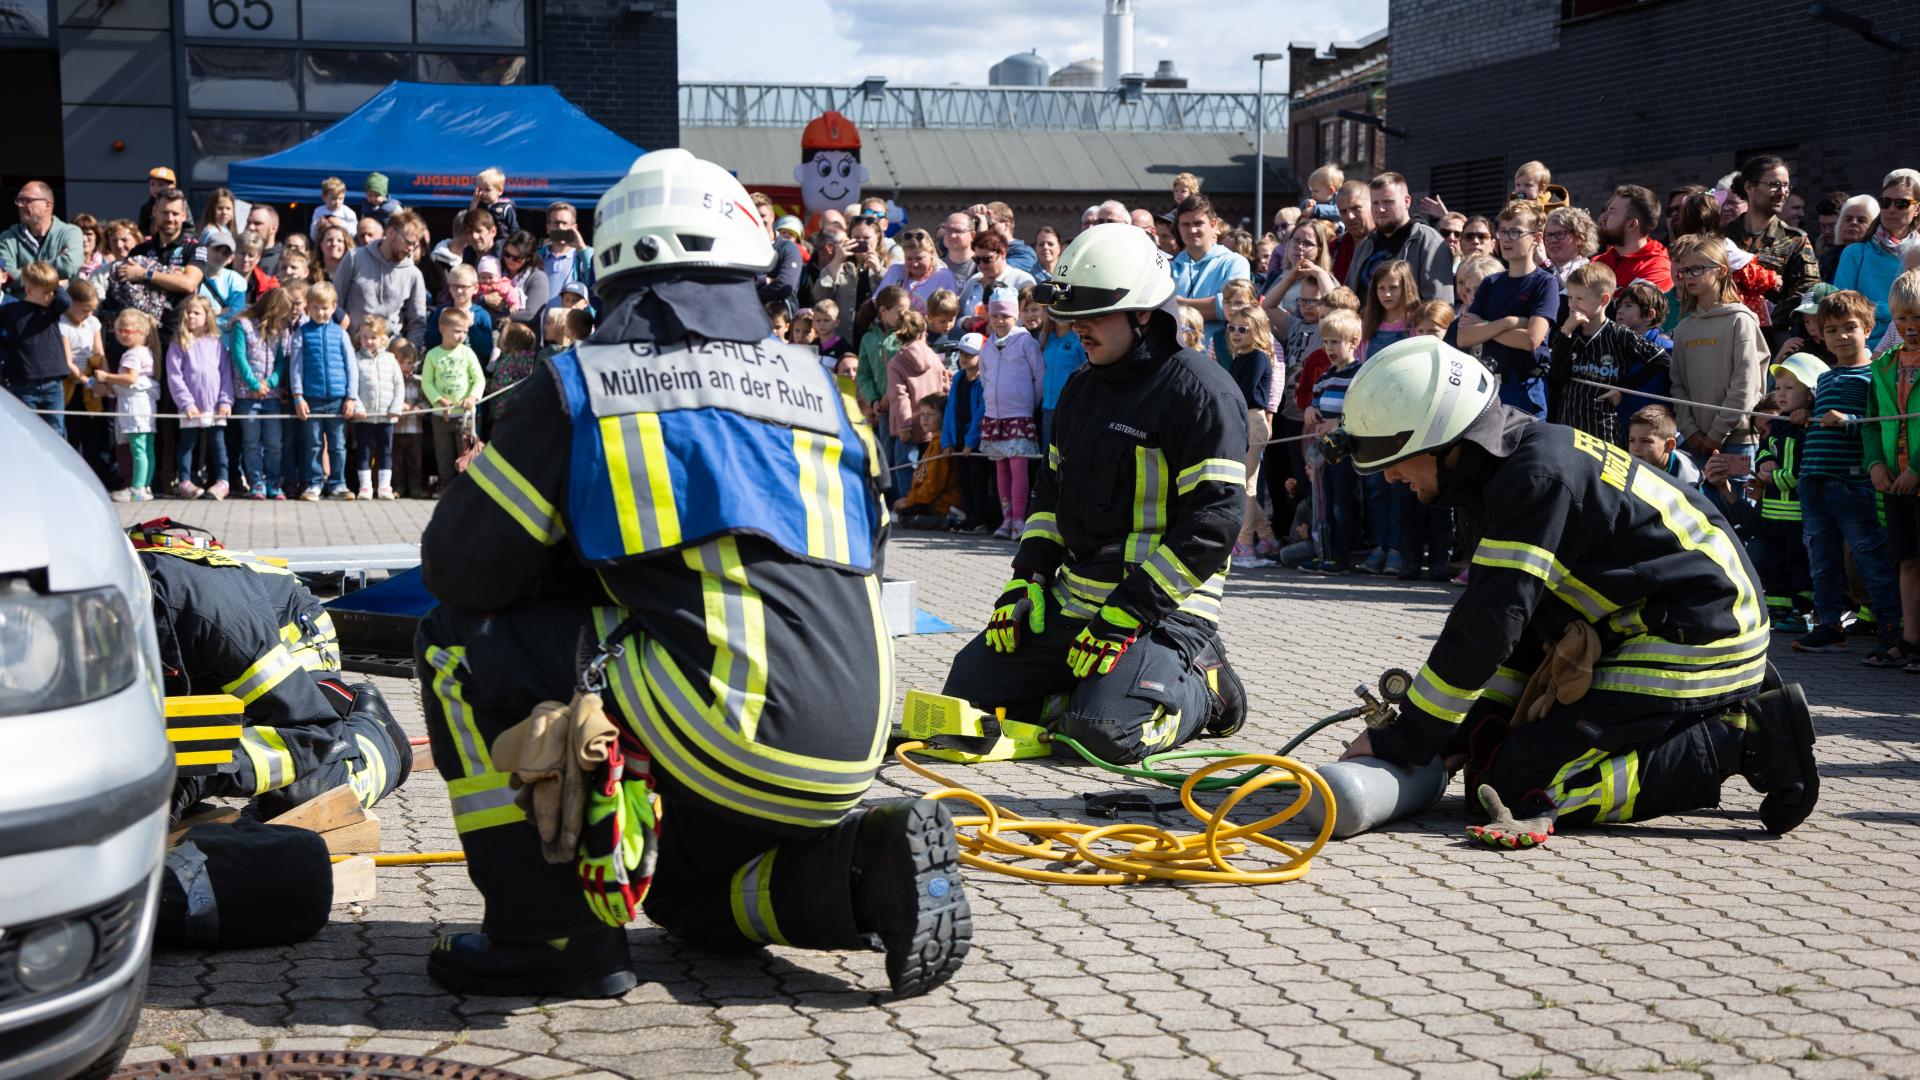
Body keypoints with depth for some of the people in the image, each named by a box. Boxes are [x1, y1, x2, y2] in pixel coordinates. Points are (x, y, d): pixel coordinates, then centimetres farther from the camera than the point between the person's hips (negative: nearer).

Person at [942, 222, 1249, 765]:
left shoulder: (1200, 390, -13)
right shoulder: (1082, 389, 14)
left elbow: (1212, 523, -19)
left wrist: (1125, 617, -21)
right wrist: (1026, 582, 7)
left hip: (1161, 608, -8)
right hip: (1070, 599, 8)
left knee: (1104, 731, -27)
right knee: (969, 687, 2)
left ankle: (1199, 688, 3)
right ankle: (1104, 686, 14)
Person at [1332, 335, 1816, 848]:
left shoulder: (1538, 478, -22)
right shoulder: (1513, 465, 10)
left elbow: (1486, 628, -25)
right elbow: (1516, 617, 13)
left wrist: (1400, 741, -17)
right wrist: (1475, 731, 4)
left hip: (1694, 644, -10)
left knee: (1515, 786, -15)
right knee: (1488, 755, 11)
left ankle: (1742, 742, -11)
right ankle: (1727, 718, 10)